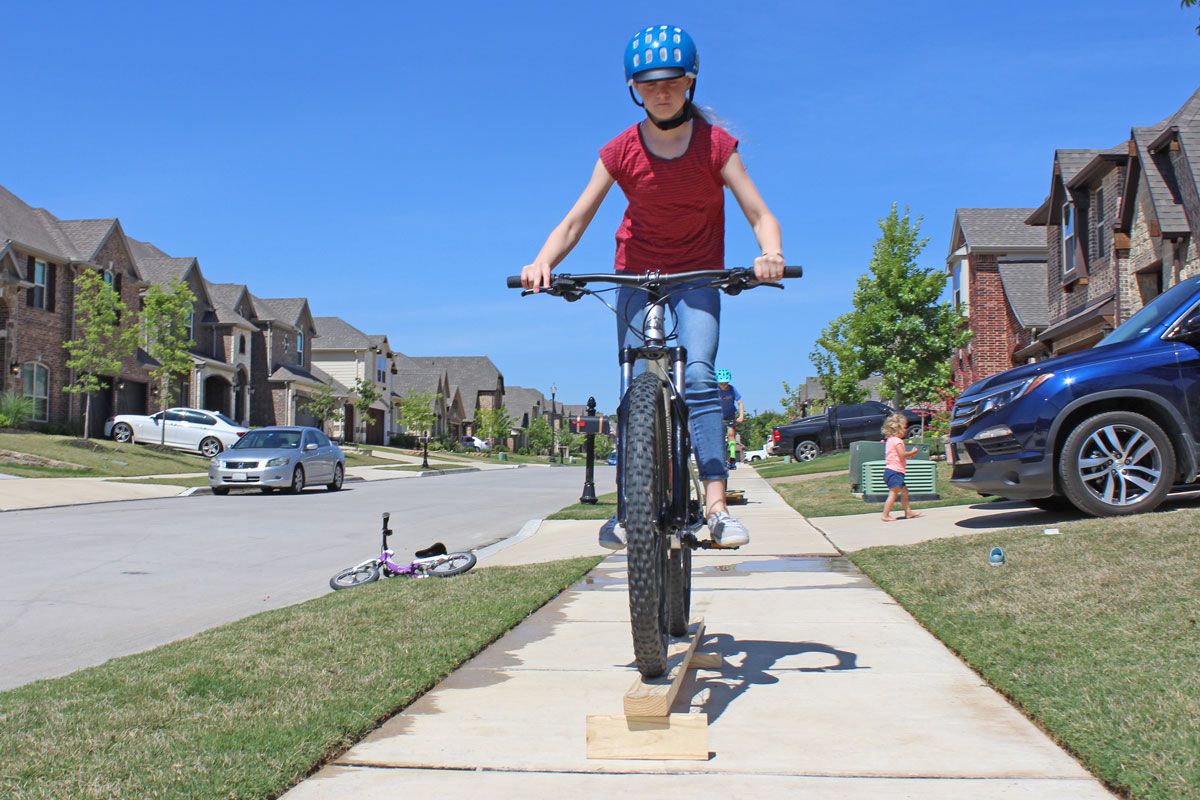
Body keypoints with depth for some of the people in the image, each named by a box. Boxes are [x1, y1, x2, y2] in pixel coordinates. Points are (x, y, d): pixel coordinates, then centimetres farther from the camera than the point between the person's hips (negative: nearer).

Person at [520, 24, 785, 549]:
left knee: (698, 376, -21)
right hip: (636, 276, 1)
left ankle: (716, 503, -24)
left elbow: (760, 215, -15)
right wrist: (542, 263, -32)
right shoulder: (620, 152, -9)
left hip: (697, 277, -1)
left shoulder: (715, 145, -11)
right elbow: (575, 221, -13)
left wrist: (771, 254, -38)